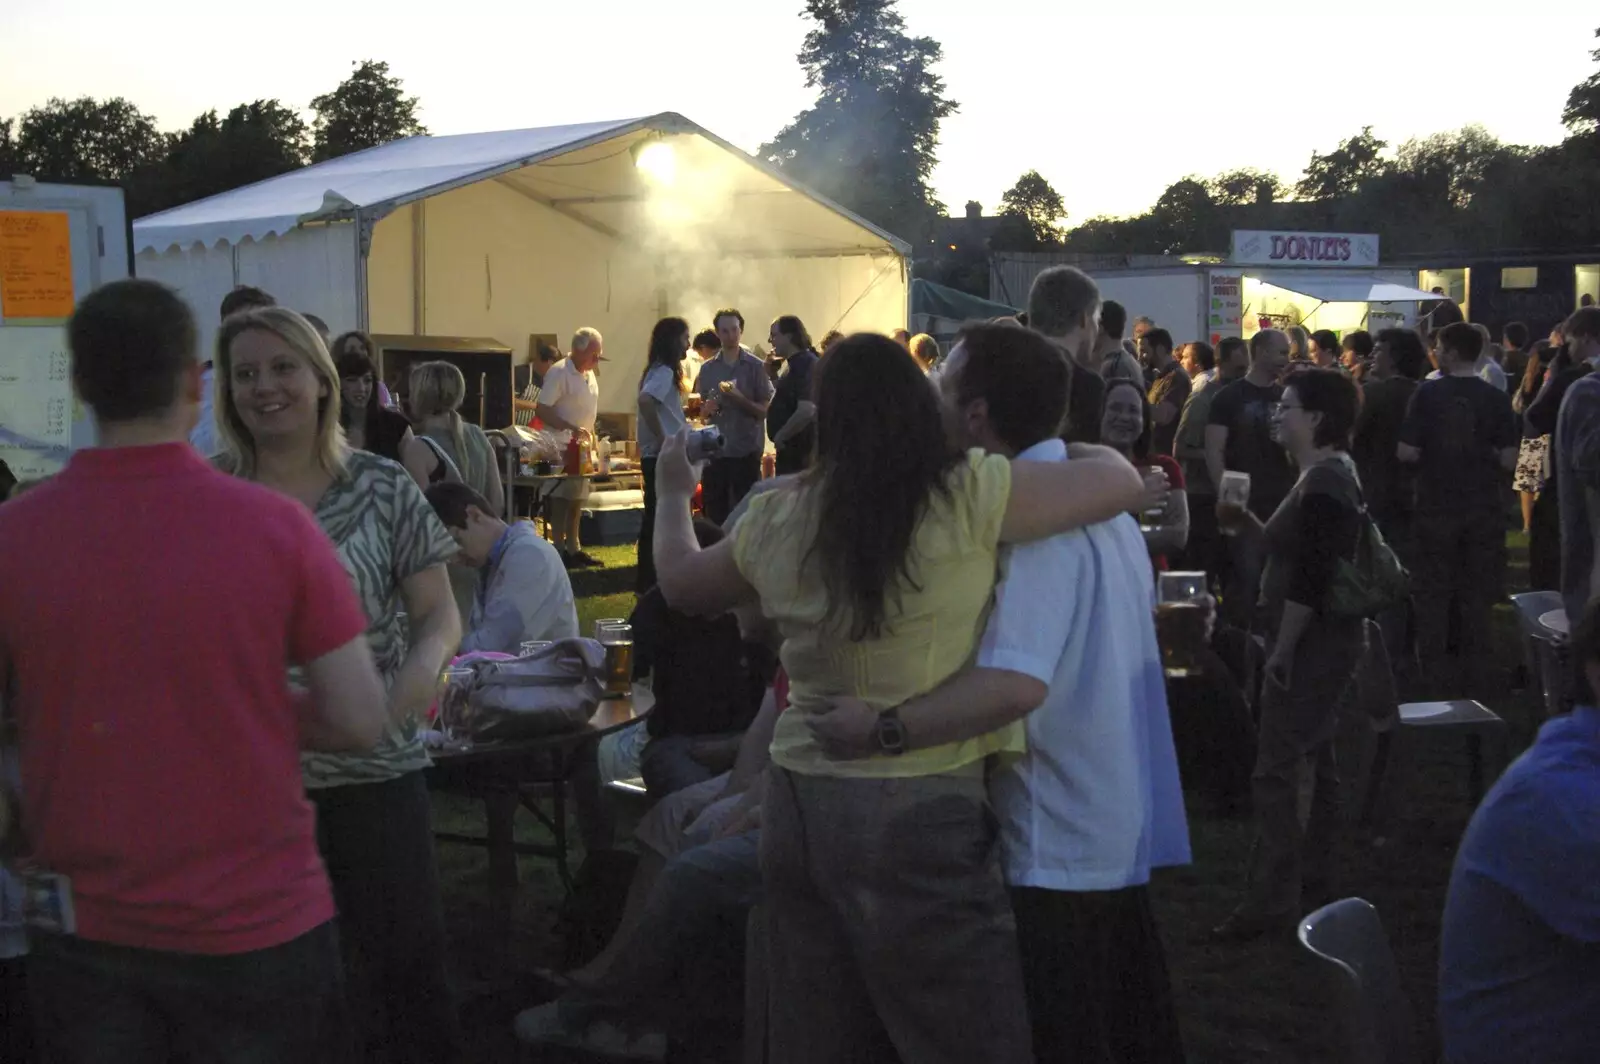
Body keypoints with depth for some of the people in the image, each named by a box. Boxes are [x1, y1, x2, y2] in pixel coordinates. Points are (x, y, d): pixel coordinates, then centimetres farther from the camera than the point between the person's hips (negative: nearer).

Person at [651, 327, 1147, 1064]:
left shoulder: (777, 519, 6)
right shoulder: (965, 496, -10)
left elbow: (680, 586, 24)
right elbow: (1122, 482, -3)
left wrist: (673, 490, 42)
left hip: (799, 804, 6)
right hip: (919, 815, -6)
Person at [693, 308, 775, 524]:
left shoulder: (755, 367, 0)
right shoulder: (708, 369, 11)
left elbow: (764, 411, -3)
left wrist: (739, 399, -19)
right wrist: (707, 408, -6)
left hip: (747, 451, -3)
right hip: (715, 450, 3)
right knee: (714, 514, 4)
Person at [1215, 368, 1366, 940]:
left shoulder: (1321, 485, -20)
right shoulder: (1333, 474, 13)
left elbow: (1309, 580, -24)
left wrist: (1282, 650, -20)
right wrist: (1254, 523, 7)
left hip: (1312, 641, -11)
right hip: (1328, 638, 11)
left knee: (1275, 770, -10)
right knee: (1316, 757, 19)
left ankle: (1272, 900, -7)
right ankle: (1313, 875, 31)